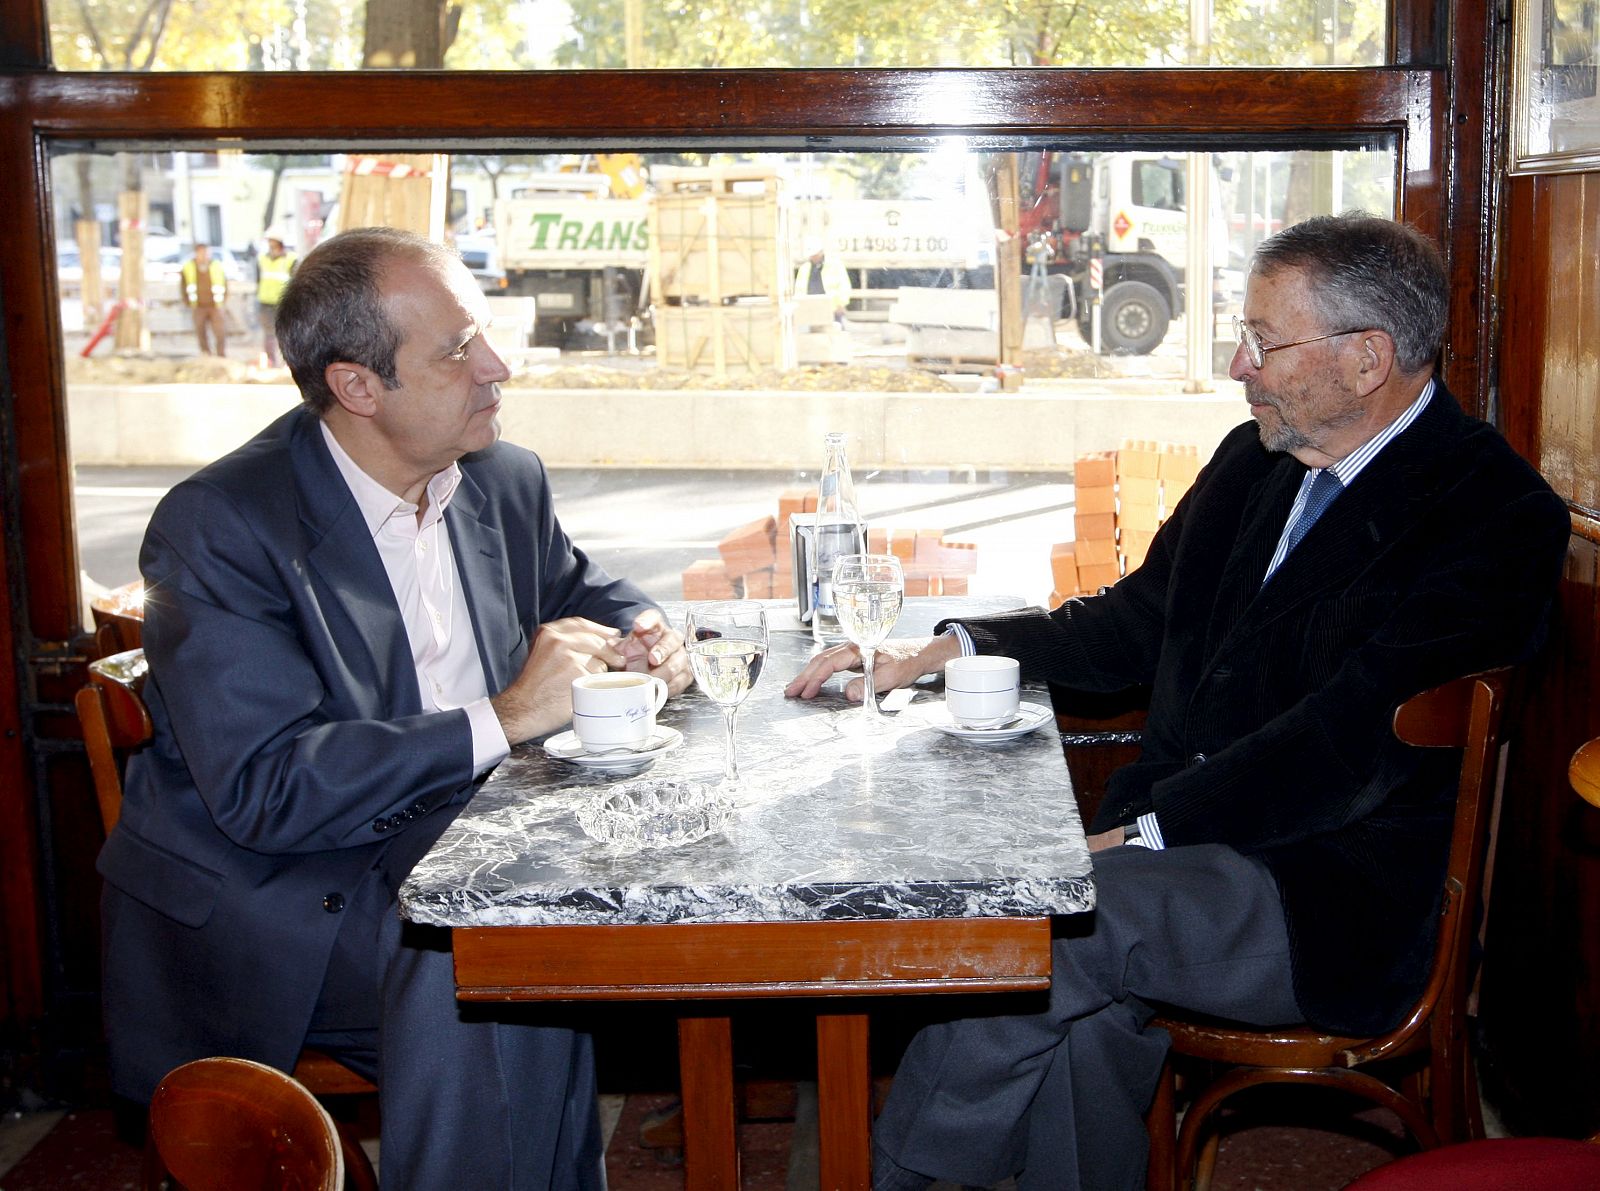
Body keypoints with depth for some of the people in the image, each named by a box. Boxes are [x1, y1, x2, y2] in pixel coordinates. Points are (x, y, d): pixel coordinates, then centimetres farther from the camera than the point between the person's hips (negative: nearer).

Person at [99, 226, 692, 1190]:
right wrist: (502, 720, -25)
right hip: (265, 890, -6)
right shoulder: (216, 528, -16)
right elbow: (263, 788, -25)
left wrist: (641, 638, 0)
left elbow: (584, 595, 26)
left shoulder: (508, 484, 6)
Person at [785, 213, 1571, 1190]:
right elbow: (1136, 622, 21)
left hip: (1336, 898, -6)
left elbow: (1360, 734, -20)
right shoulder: (1254, 459, 13)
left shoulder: (1499, 514, -10)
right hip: (1177, 835, 7)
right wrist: (946, 650, 7)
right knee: (1086, 1007, -22)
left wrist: (1140, 834, -24)